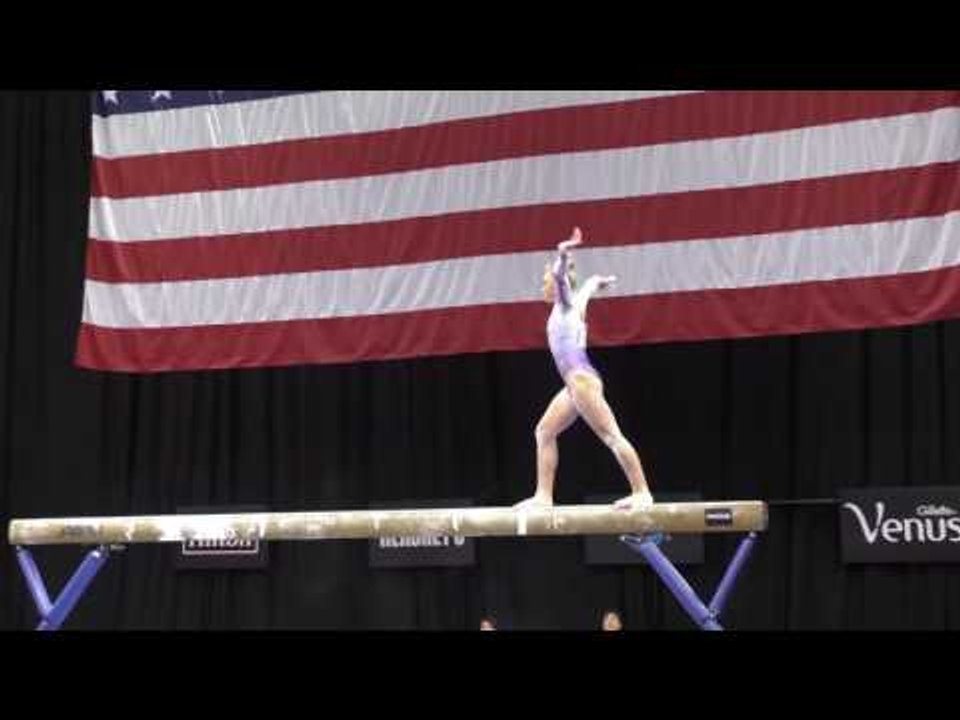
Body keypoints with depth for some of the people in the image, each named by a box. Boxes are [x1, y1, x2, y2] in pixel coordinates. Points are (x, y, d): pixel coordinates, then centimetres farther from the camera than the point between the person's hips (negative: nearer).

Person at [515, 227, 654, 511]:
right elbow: (588, 286, 40)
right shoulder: (568, 305, 20)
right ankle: (544, 495, 7)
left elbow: (561, 275, -22)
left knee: (612, 436, -11)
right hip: (575, 383, 10)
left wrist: (562, 256, -39)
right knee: (544, 431, 9)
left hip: (581, 380, -10)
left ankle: (641, 492, -12)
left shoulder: (568, 303, -2)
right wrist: (597, 281, 61)